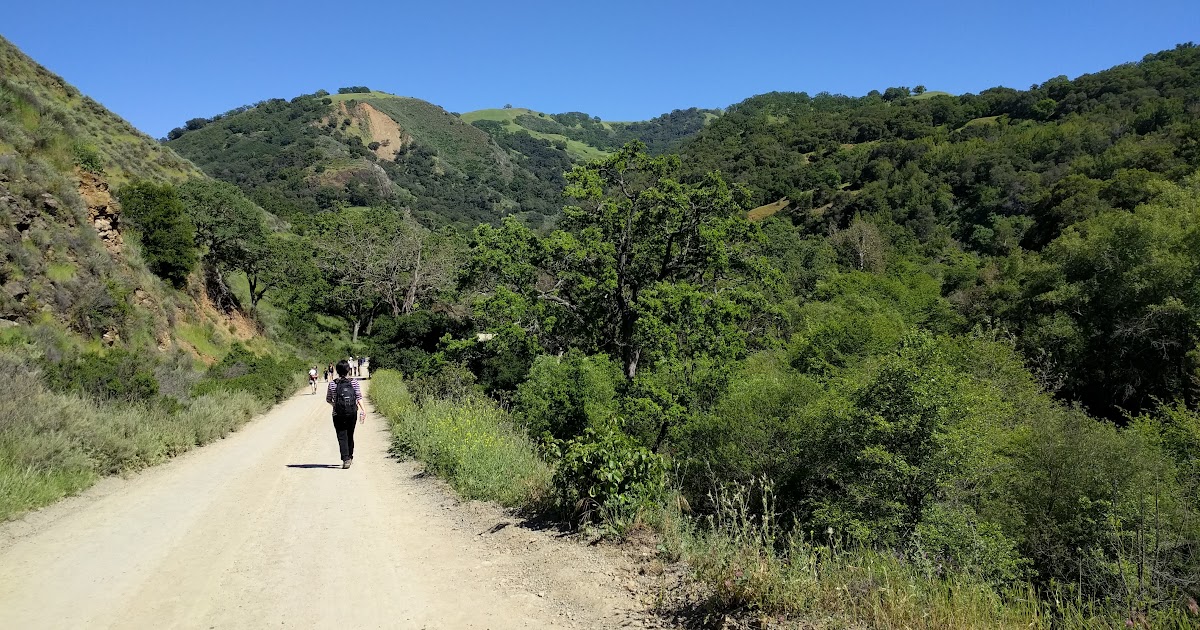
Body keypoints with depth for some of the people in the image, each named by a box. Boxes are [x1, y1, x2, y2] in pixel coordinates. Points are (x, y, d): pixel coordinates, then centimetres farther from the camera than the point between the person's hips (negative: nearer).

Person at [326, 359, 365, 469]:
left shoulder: (332, 384, -2)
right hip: (352, 414, 2)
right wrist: (363, 410, -15)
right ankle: (350, 457, 33)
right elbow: (359, 398, -11)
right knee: (350, 436, 18)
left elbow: (328, 400, 8)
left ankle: (345, 459, -16)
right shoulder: (354, 382, -2)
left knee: (342, 437, -1)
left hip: (338, 415, -2)